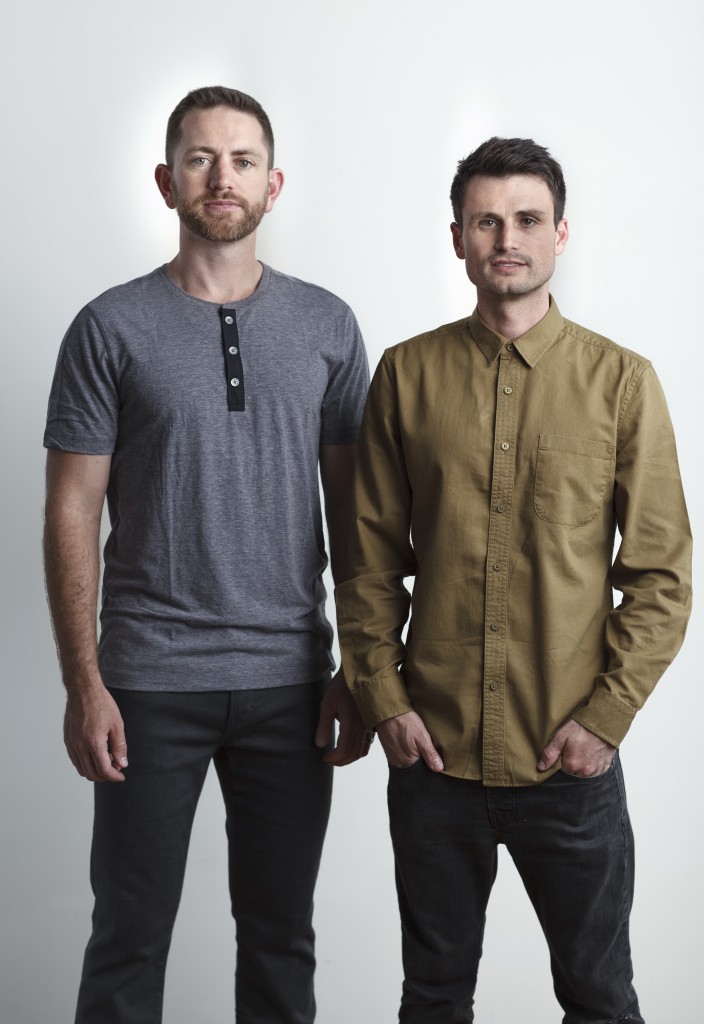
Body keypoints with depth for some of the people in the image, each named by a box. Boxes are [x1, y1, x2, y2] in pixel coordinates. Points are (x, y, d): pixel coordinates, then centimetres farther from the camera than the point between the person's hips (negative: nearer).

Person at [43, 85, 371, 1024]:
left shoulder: (327, 326, 6)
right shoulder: (111, 328, -1)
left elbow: (350, 507, 8)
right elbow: (72, 515, -2)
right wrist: (83, 683, -8)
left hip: (290, 680, 2)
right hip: (151, 680, -2)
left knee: (282, 935, 14)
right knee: (130, 937, 8)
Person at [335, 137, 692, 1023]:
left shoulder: (620, 381, -3)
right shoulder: (407, 374, 2)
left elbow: (662, 573, -2)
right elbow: (371, 558, 5)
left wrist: (607, 715, -8)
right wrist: (383, 698, -2)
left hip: (570, 761, -1)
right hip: (434, 752, 2)